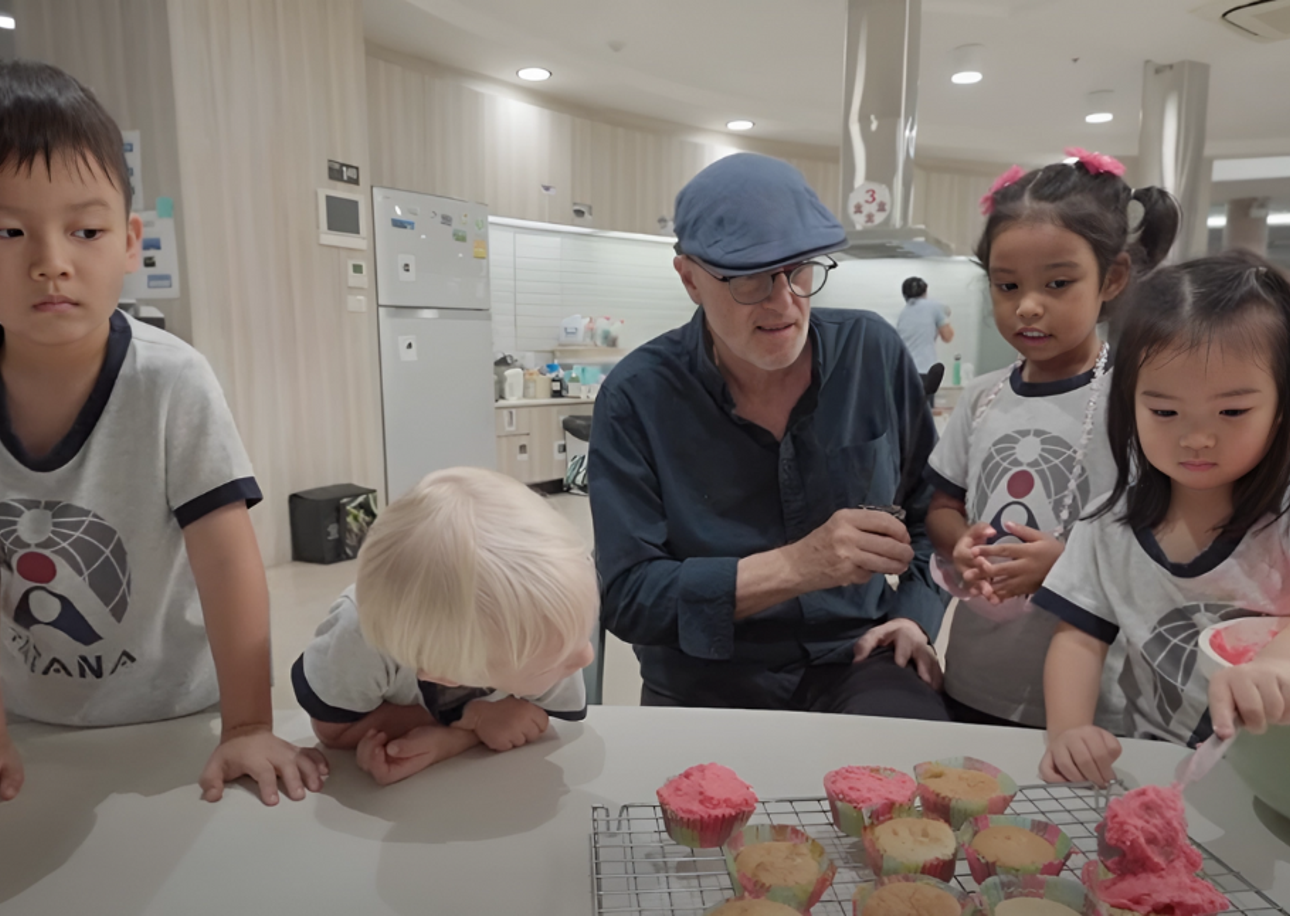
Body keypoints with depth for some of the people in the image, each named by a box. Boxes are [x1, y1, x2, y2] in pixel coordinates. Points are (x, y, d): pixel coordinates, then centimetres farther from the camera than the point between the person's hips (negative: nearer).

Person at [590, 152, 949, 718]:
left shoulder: (873, 353, -2)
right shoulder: (638, 397, -11)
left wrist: (916, 617, -4)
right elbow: (625, 596, -15)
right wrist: (797, 566, -24)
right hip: (707, 687, 0)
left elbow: (931, 511, 11)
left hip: (857, 657, 1)